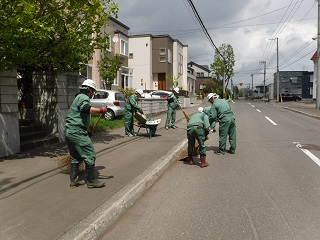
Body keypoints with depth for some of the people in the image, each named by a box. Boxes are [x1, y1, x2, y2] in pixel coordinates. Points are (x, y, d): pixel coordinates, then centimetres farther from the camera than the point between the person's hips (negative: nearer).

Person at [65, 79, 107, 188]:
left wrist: (87, 130, 34)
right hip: (77, 132, -11)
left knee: (75, 157, 18)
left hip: (69, 131, 11)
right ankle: (91, 181, 5)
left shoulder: (78, 97, 25)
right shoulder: (83, 97, -8)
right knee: (90, 155, -3)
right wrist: (100, 110, -29)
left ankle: (73, 181, 23)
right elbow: (85, 108, -32)